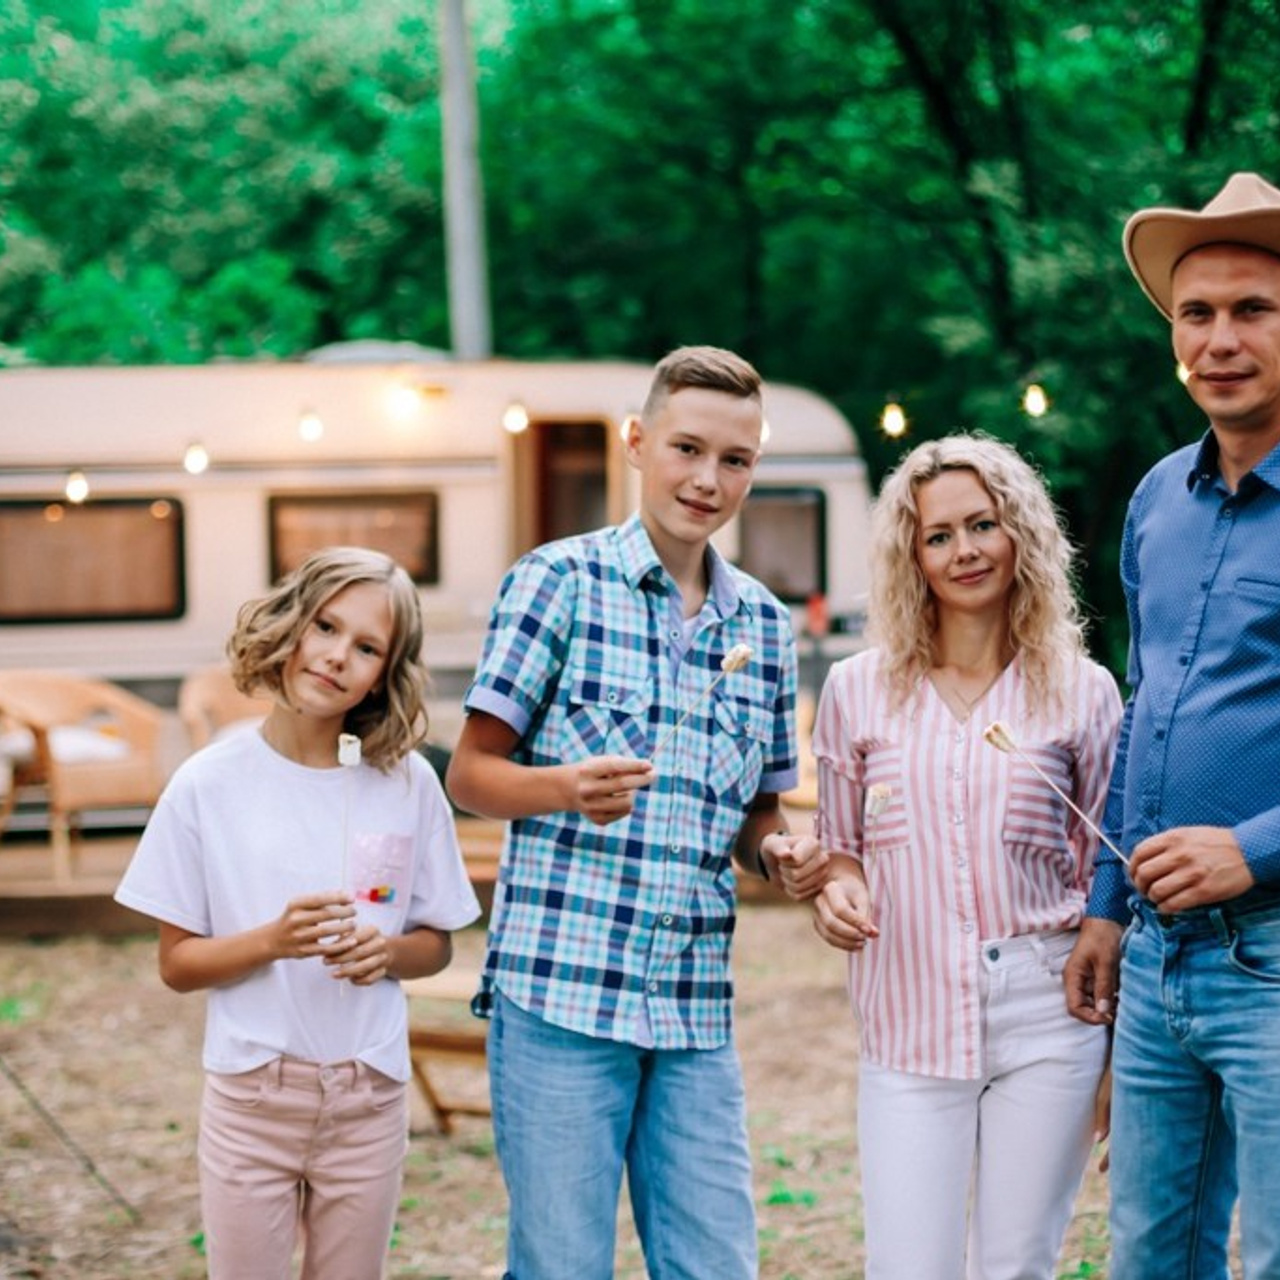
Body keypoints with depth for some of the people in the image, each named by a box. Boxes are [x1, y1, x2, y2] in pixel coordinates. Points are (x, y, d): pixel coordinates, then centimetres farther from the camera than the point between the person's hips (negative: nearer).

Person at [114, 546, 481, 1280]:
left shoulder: (407, 783, -2)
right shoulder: (211, 785, -6)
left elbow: (436, 944, 8)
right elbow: (177, 963, -2)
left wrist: (385, 951, -14)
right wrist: (273, 940, -20)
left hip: (369, 1102, 1)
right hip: (251, 1100, -1)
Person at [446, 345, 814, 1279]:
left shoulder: (764, 623, 13)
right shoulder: (560, 579, -2)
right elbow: (470, 774, -3)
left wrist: (781, 850, -3)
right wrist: (570, 788, -22)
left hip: (697, 1007, 5)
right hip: (560, 989, -5)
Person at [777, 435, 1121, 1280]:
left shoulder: (1082, 693, 3)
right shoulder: (858, 692, 5)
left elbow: (1107, 882, 7)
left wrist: (1124, 1055, 4)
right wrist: (837, 888, -10)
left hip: (1047, 1027, 0)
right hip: (909, 1027, 1)